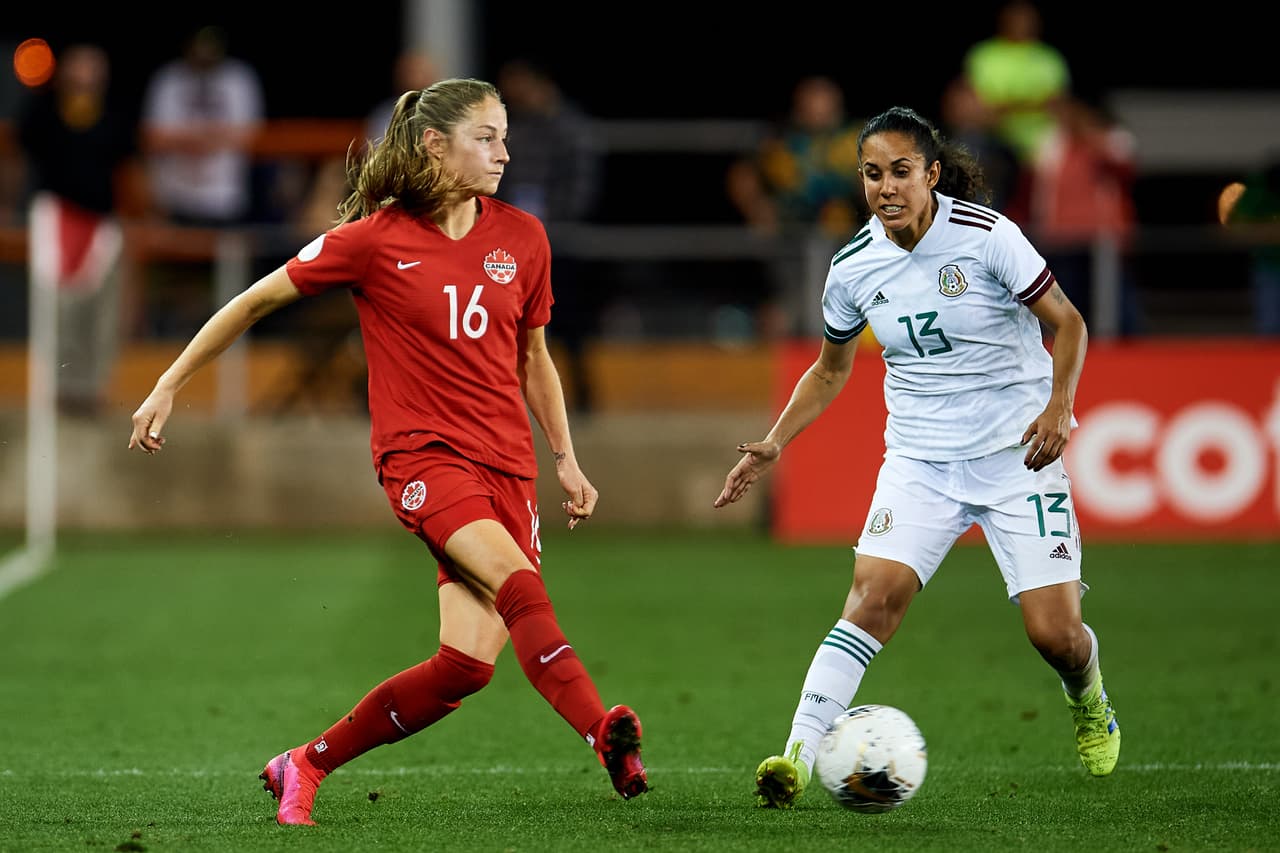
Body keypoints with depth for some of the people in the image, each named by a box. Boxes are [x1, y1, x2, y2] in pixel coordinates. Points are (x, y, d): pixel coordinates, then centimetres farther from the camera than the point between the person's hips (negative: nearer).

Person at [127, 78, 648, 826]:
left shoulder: (522, 239, 8)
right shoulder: (376, 240, -4)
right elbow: (258, 300, 6)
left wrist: (566, 460, 14)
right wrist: (168, 387, 7)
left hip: (507, 463, 4)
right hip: (421, 451, -4)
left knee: (468, 664, -9)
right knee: (518, 583, -31)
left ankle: (307, 764, 9)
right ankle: (606, 736, -44)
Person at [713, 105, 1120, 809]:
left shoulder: (985, 235, -13)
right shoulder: (853, 268, 0)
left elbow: (1067, 323, -4)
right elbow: (831, 368, 17)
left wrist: (1058, 408, -19)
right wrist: (774, 444, 6)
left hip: (1018, 454, -2)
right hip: (919, 459, 2)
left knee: (1054, 633, -7)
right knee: (874, 595, -20)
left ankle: (1089, 703, 30)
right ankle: (798, 754, -25)